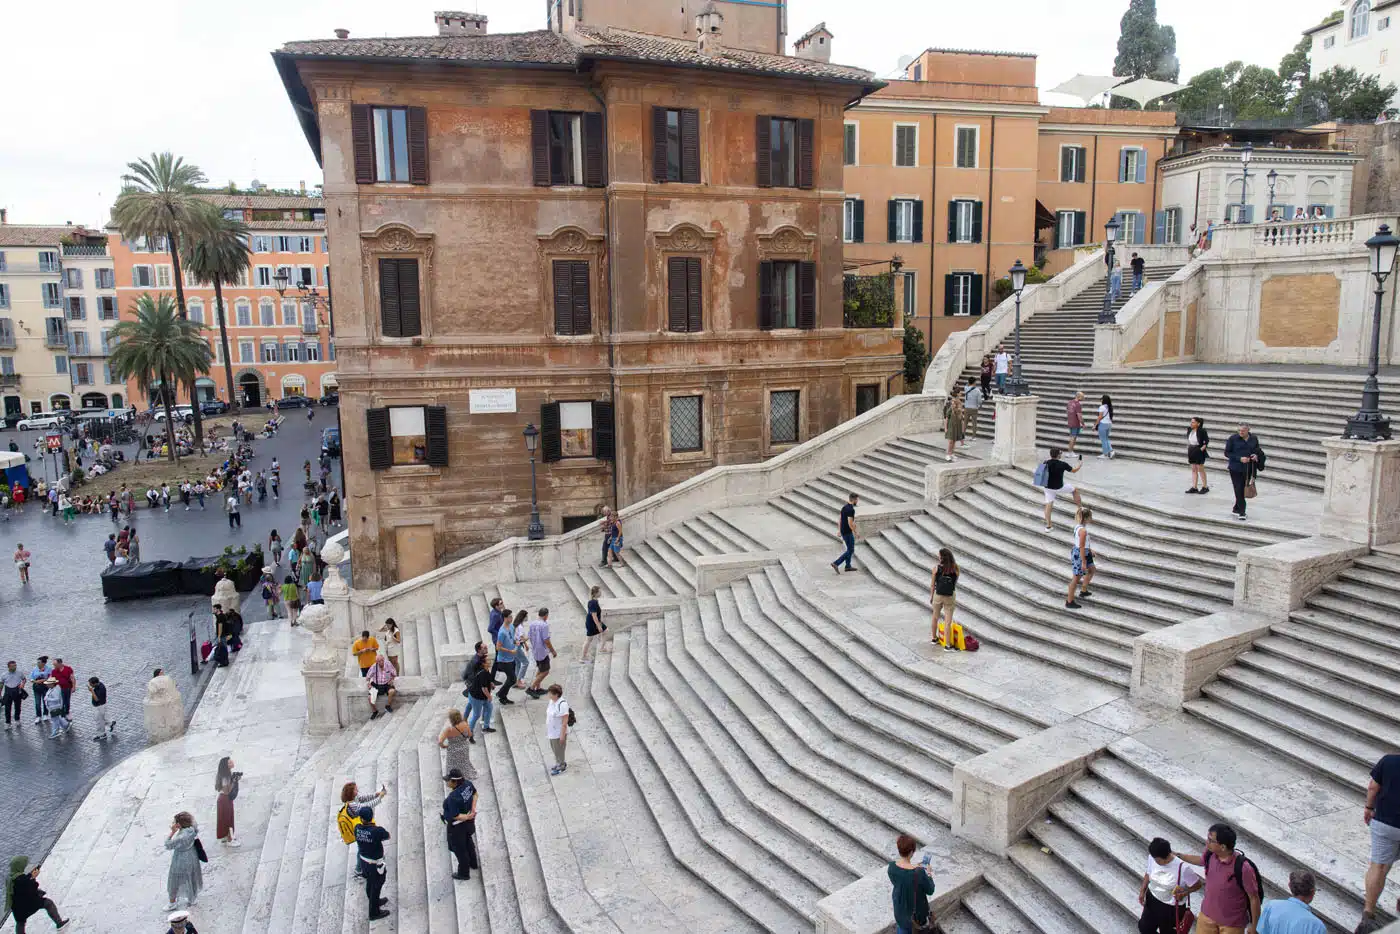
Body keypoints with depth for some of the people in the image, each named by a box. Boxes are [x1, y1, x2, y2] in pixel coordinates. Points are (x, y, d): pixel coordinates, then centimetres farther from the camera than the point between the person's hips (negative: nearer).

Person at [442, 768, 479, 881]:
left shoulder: (453, 797, -39)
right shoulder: (467, 784, -18)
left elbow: (455, 816, -32)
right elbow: (475, 793, 1)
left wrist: (468, 817, -18)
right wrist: (473, 808, -8)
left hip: (457, 826, -7)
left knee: (459, 849, 18)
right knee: (468, 842, 32)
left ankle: (464, 873, 40)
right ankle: (473, 864, 55)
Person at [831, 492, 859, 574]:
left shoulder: (844, 507, 8)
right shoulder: (851, 510, -22)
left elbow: (840, 520, 14)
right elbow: (850, 523, -25)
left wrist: (840, 531, 21)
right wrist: (855, 533, -15)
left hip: (843, 531, 10)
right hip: (848, 533, -10)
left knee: (850, 549, 19)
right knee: (850, 551, -1)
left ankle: (848, 566, 24)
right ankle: (836, 563, -4)